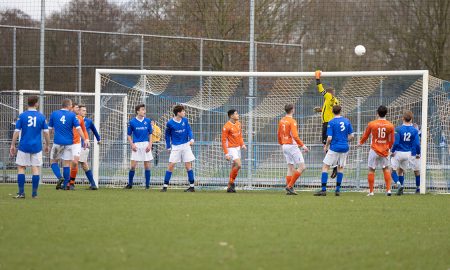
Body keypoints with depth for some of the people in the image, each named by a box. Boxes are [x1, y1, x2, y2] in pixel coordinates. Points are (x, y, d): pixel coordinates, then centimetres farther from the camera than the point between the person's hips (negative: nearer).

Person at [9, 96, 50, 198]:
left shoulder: (22, 116, -3)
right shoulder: (41, 117, 0)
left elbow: (16, 132, -4)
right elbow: (46, 132, 2)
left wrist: (12, 145, 3)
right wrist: (47, 145, 15)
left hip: (24, 146, -1)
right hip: (37, 147, 1)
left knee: (21, 168, 6)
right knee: (35, 169, 4)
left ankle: (21, 193, 0)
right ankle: (34, 193, 4)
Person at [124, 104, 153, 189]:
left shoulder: (148, 121, 4)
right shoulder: (132, 122, 0)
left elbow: (150, 134, 9)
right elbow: (129, 135, 5)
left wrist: (150, 145, -3)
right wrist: (132, 145, -8)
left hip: (146, 145, 1)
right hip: (136, 145, -1)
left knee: (147, 165, 1)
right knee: (133, 166, -4)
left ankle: (147, 185, 9)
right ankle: (130, 184, 9)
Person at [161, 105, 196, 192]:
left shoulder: (185, 120, -1)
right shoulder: (170, 123, -8)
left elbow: (189, 130, 1)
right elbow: (167, 135, 4)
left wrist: (191, 139, -18)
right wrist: (168, 147, 4)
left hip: (186, 145, 2)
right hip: (175, 146, -2)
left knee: (188, 165, 1)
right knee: (171, 165, -5)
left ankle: (192, 186, 7)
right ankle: (165, 186, 0)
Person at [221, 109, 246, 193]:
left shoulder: (238, 124, 7)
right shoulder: (226, 127, -17)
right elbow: (224, 140, -16)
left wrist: (242, 144, 4)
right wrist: (226, 153, -19)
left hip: (238, 147, 8)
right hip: (231, 148, -8)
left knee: (234, 167, 9)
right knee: (238, 165, -19)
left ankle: (230, 187, 15)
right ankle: (231, 182, -3)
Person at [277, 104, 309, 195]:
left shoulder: (282, 121, 10)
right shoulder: (292, 121, -15)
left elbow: (279, 135, 18)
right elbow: (295, 136, -23)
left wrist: (282, 145, 33)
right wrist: (303, 145, -17)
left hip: (285, 146, 9)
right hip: (292, 146, -9)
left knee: (290, 167, 12)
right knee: (302, 167, -5)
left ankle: (289, 190, 8)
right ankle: (290, 186, -10)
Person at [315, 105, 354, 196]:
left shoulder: (331, 122, -10)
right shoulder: (347, 121, 3)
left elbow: (329, 138, -13)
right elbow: (351, 136, 6)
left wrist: (326, 146, 4)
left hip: (334, 147, -5)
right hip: (344, 147, 5)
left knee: (325, 167, 2)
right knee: (340, 168, 16)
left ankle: (323, 190, -5)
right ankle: (338, 190, 13)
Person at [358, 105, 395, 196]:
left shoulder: (371, 124, -9)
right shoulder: (390, 125, -5)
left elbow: (365, 136, 5)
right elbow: (392, 141, 4)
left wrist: (360, 143, 25)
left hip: (374, 150, -2)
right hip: (385, 151, 2)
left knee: (371, 170, 7)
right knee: (386, 169, 16)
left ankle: (371, 191, 8)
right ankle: (388, 189, 9)